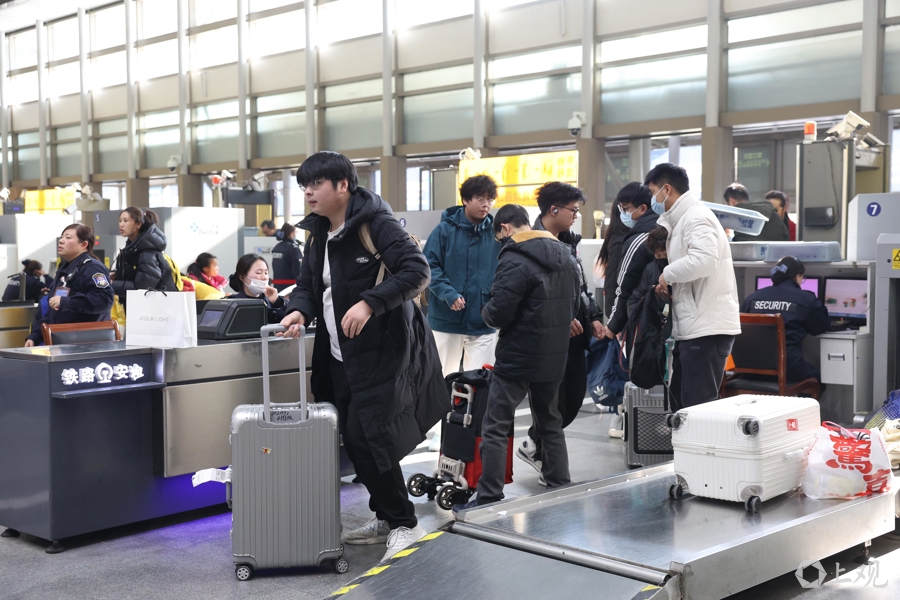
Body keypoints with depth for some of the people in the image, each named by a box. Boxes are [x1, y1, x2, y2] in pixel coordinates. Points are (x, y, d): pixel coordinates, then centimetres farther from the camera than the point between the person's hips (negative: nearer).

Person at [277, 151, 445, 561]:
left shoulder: (375, 223, -14)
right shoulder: (317, 234, 11)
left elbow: (416, 270, -21)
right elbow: (308, 282, 16)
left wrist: (370, 303, -29)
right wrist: (300, 310, -6)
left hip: (380, 352, -8)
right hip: (340, 355, 9)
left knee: (368, 437, -9)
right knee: (353, 439, 11)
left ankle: (404, 523, 8)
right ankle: (385, 518, 26)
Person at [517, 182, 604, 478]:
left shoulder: (568, 242, 16)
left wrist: (593, 317, 11)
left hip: (574, 333, 9)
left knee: (575, 396, 12)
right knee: (554, 401, -1)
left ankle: (533, 446, 29)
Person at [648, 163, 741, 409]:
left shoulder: (696, 216, -11)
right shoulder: (682, 219, 20)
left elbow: (704, 260, -29)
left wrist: (667, 274, -15)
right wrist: (669, 287, 1)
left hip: (707, 327, -10)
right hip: (693, 326, 11)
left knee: (699, 405, -8)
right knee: (680, 398, 16)